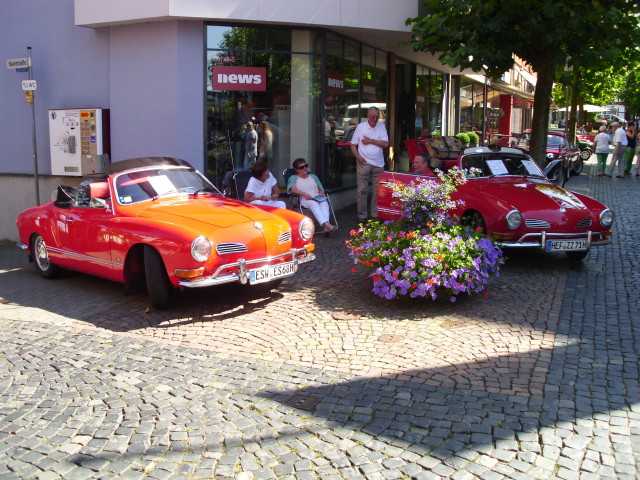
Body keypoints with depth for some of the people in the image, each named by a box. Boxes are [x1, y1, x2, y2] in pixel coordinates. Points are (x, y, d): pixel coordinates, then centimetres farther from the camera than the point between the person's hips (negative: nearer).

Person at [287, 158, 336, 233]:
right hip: (303, 199, -4)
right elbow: (293, 189, -5)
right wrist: (304, 194, -21)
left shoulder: (313, 176, 29)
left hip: (317, 198, 4)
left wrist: (321, 192, -1)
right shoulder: (293, 178, 15)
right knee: (313, 203, -38)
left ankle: (326, 226, -52)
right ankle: (326, 224, -55)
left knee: (324, 202, -33)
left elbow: (320, 188, 25)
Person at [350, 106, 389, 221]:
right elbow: (353, 144, 3)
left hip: (378, 164, 2)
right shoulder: (361, 126, 2)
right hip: (364, 163, -2)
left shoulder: (381, 127, 7)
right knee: (361, 190, -1)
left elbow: (386, 144, -4)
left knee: (377, 191, 5)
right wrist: (357, 156, -12)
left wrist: (370, 141, -10)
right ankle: (362, 215, 6)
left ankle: (375, 214, 14)